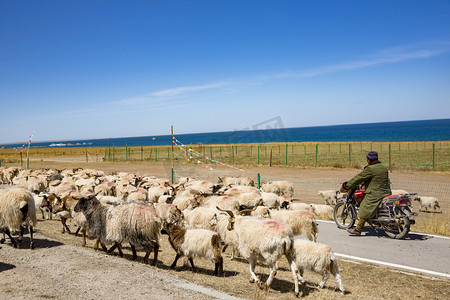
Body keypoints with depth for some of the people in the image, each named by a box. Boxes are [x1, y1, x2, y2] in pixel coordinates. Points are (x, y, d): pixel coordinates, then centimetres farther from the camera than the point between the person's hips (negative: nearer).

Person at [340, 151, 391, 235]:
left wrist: (347, 186, -3)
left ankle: (358, 229, 2)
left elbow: (359, 178, -11)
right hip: (386, 192, 9)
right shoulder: (384, 167, 12)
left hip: (374, 194, -8)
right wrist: (365, 183, 34)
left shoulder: (370, 169, -14)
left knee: (364, 211, -2)